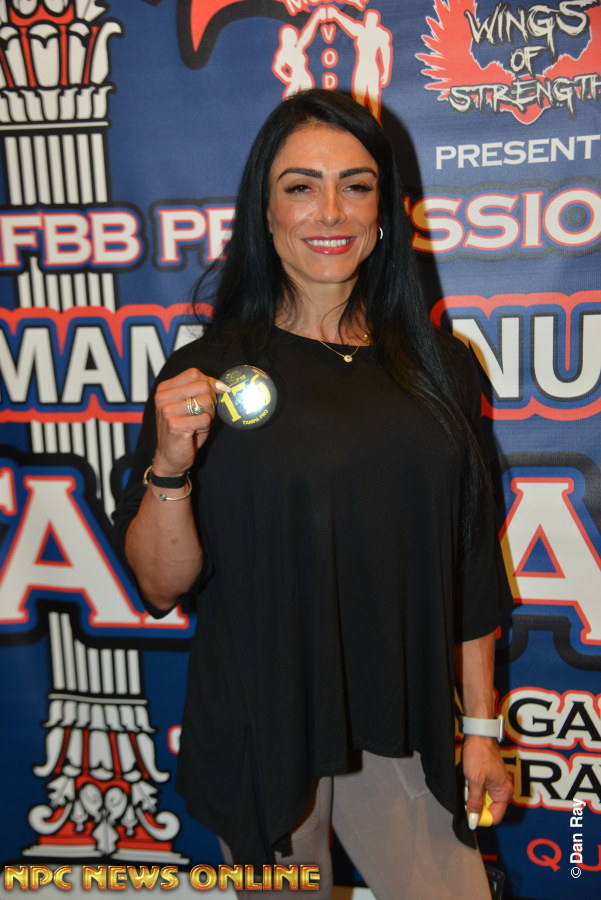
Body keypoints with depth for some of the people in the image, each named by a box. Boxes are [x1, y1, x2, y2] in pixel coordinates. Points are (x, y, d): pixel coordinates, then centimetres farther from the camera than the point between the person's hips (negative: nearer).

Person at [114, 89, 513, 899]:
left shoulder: (436, 367, 1)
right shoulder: (212, 372, -8)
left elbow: (468, 566, 5)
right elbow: (162, 585, -7)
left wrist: (482, 726, 6)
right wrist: (170, 464, -24)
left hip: (405, 727, 2)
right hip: (264, 734, -2)